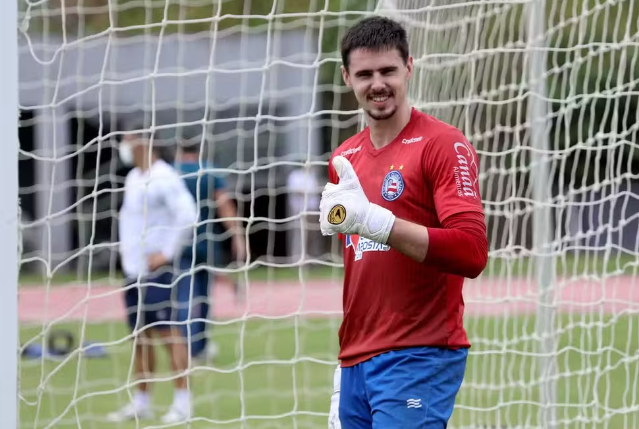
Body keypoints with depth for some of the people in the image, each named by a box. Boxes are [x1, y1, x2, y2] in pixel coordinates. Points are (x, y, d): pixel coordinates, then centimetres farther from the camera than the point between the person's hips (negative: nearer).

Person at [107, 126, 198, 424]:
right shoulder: (133, 178, 14)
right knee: (139, 335, 11)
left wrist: (167, 252, -19)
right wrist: (124, 244, 18)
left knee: (167, 331, -9)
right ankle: (141, 402, 17)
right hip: (132, 267, 9)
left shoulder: (163, 178, -13)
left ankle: (182, 402, -6)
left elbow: (188, 215, -20)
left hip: (155, 268, -9)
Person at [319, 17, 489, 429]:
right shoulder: (344, 158, 15)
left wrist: (375, 221, -25)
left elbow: (472, 253, -17)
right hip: (355, 361, 7)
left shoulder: (443, 144, -6)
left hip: (418, 362, -7)